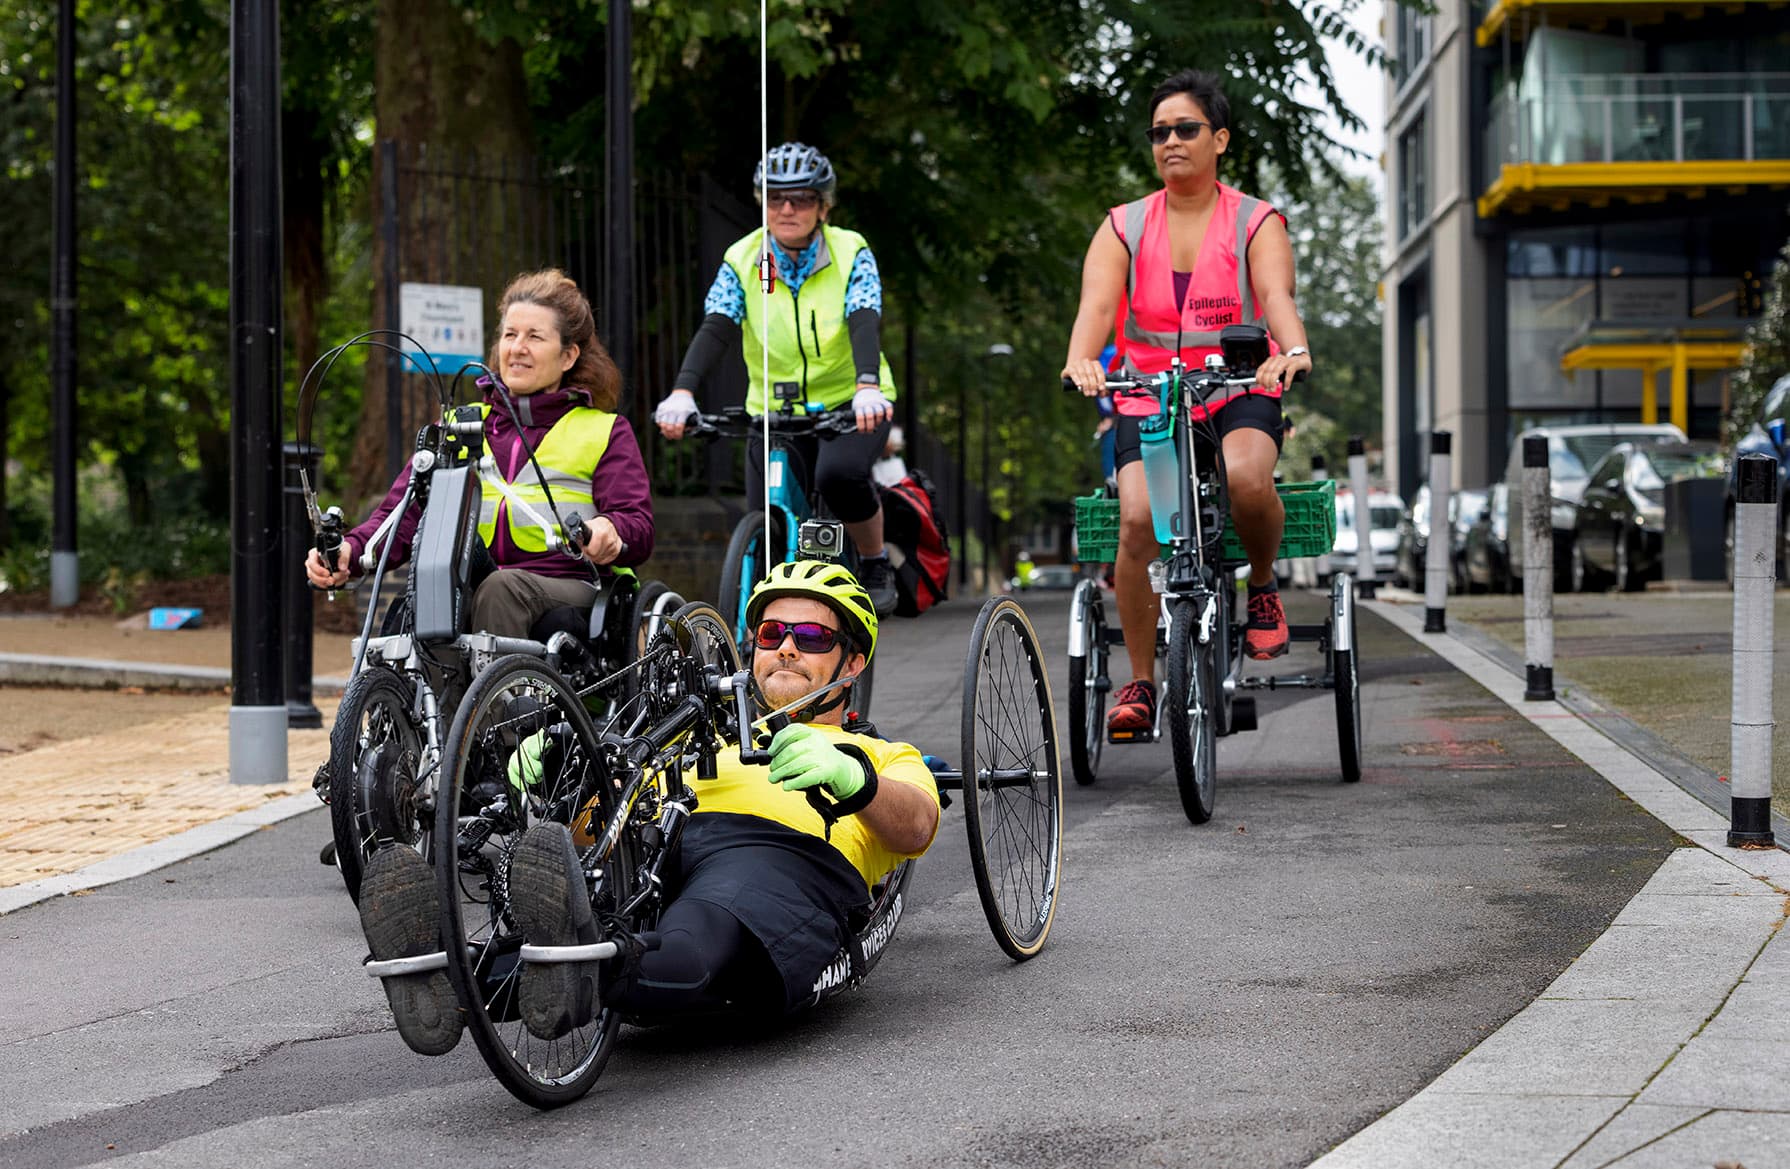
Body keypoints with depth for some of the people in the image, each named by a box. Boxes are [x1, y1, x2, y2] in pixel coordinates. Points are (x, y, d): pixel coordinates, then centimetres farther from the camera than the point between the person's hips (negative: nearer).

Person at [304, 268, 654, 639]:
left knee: (502, 587, -37)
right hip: (464, 592, 2)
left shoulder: (605, 432, 17)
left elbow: (638, 528, 3)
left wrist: (609, 531, -23)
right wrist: (349, 552, -10)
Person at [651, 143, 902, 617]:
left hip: (850, 404, -2)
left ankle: (876, 565, -8)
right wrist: (682, 392, -39)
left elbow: (864, 323, -26)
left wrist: (868, 388, -47)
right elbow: (716, 329, -20)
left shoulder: (851, 253, -10)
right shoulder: (742, 260, -6)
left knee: (838, 472, -34)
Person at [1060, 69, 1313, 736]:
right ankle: (1140, 682, -9)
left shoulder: (1256, 223, 1)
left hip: (1239, 393, -1)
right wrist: (1081, 359, -36)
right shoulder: (1123, 228, 5)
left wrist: (1293, 350, -42)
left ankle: (1262, 584, -3)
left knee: (1245, 476, -35)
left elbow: (1276, 293, -19)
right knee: (1139, 518, -23)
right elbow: (1097, 303, -13)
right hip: (1148, 400, 2)